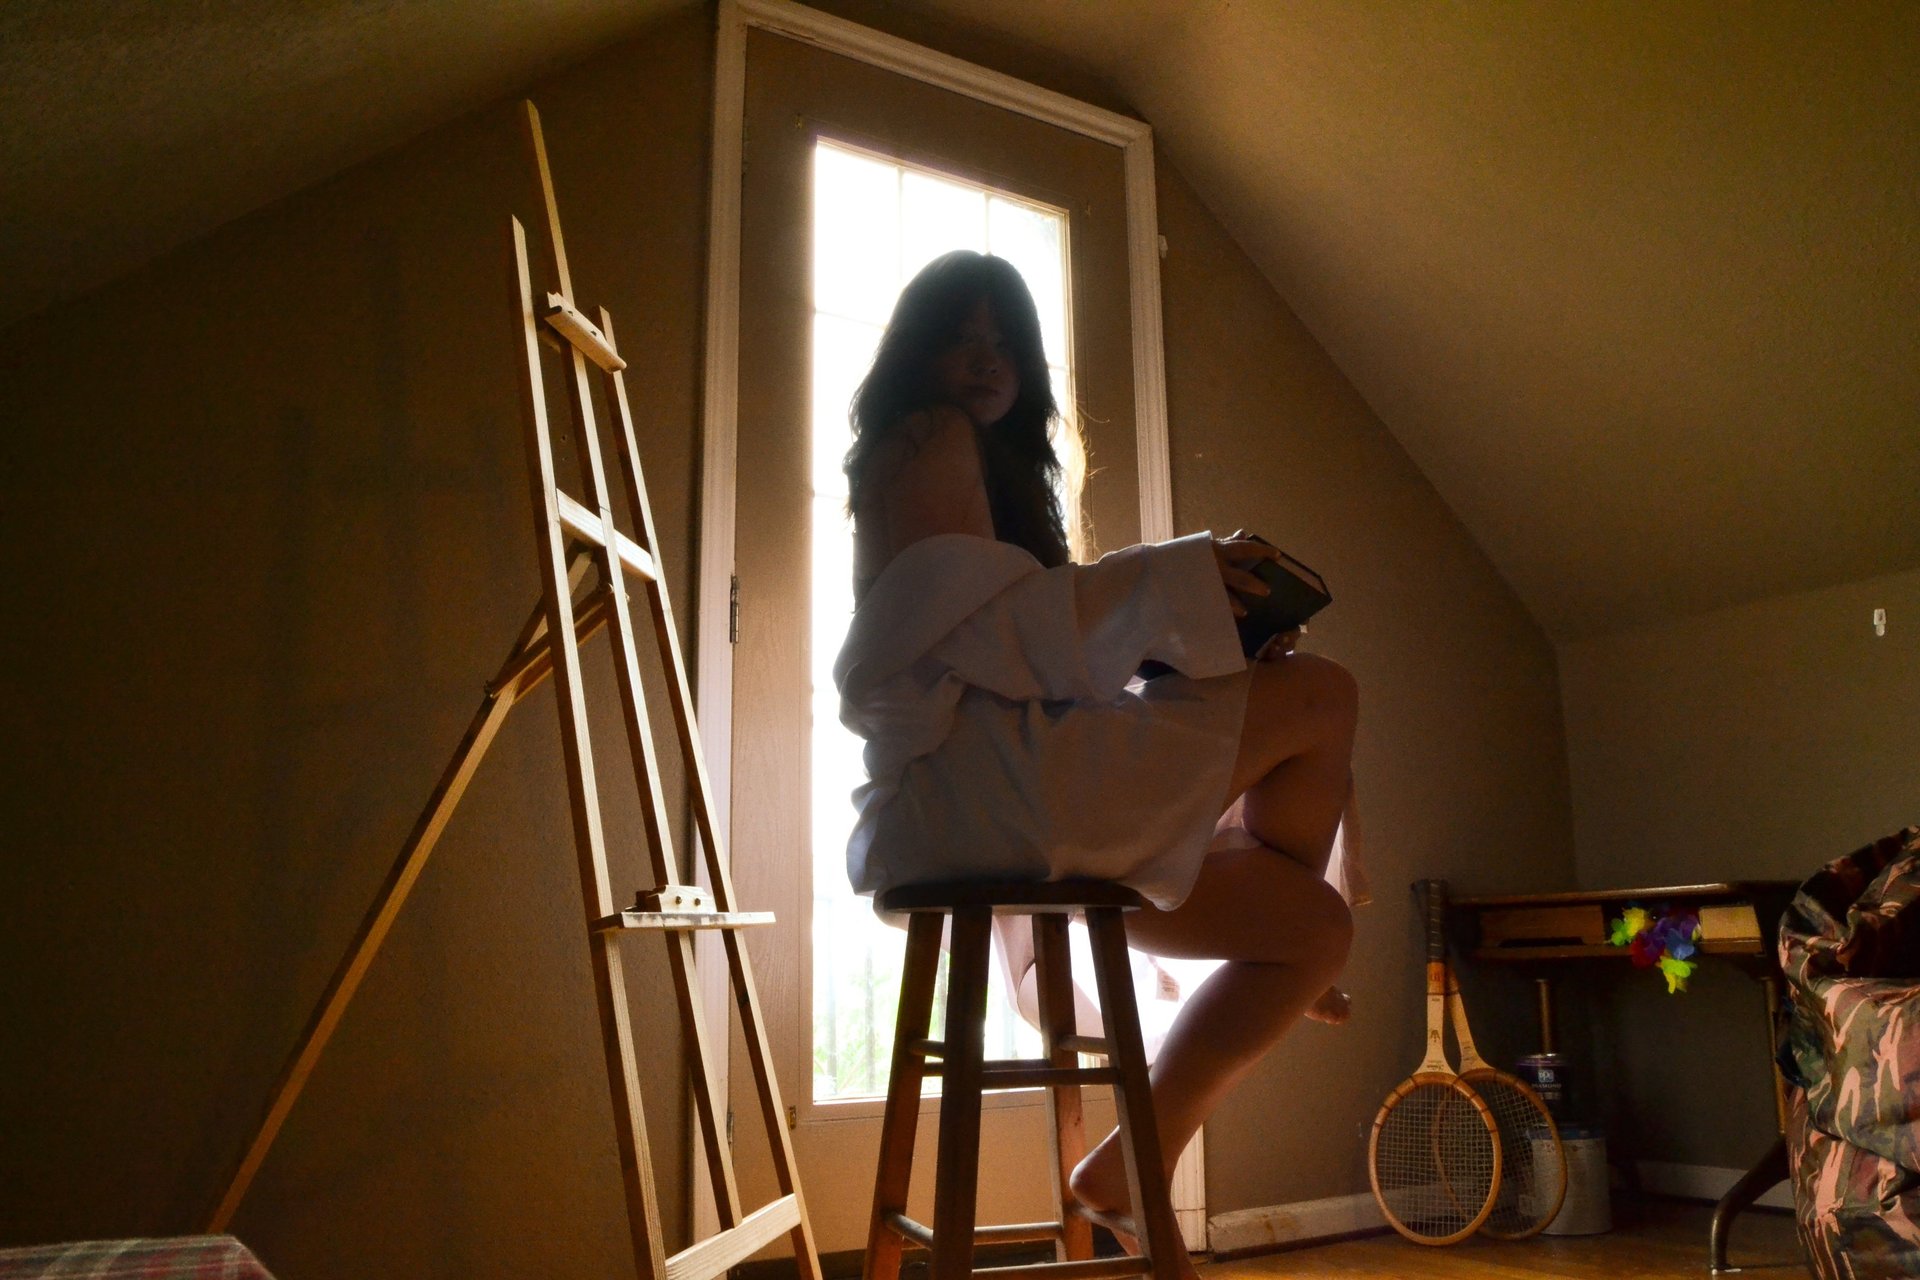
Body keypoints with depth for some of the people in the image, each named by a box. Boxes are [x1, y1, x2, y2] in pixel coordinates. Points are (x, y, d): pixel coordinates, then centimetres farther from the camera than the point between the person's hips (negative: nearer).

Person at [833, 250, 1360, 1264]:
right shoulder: (929, 439, 1)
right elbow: (974, 623, -14)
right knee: (1323, 699, -9)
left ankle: (1130, 1169, 14)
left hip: (992, 795, 10)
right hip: (969, 773, -10)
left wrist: (1218, 652, 10)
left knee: (1319, 924, 10)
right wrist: (1173, 576, -11)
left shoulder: (999, 460, 29)